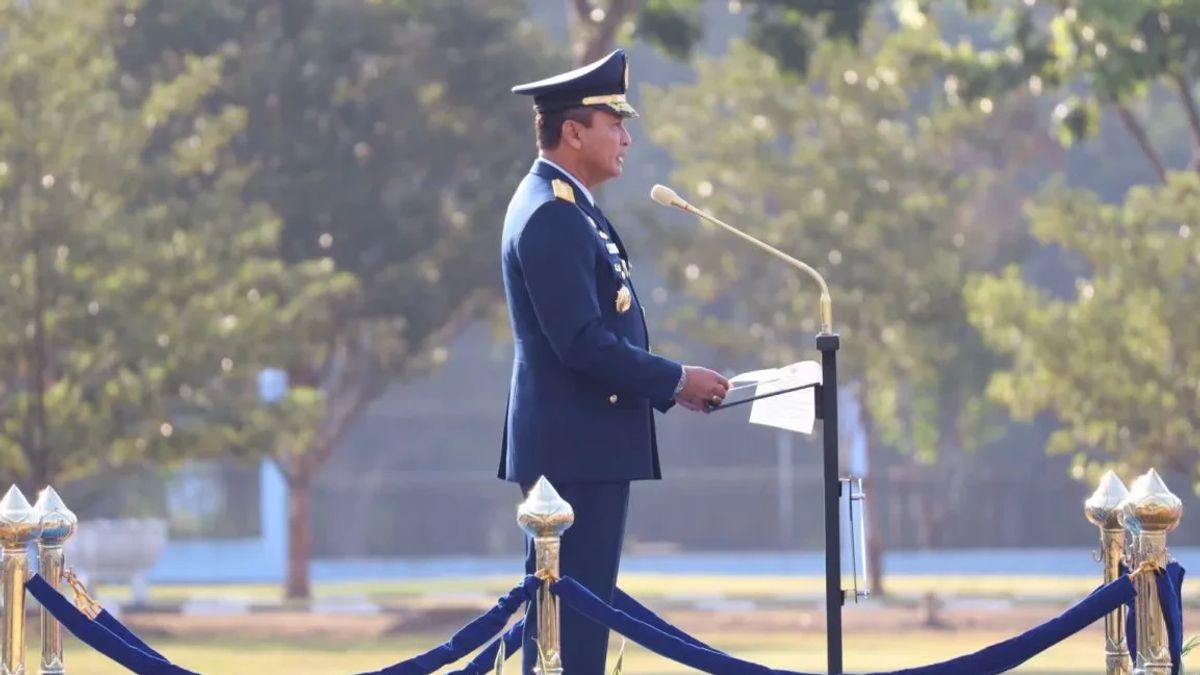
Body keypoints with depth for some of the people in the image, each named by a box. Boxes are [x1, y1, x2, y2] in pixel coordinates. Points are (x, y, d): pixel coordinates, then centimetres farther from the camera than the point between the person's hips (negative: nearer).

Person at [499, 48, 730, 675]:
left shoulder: (564, 206, 17)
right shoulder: (552, 216, -17)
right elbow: (582, 343, -22)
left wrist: (669, 386, 13)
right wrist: (676, 381, -12)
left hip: (583, 447, 11)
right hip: (575, 449, -11)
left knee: (572, 611, 11)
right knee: (574, 618, -10)